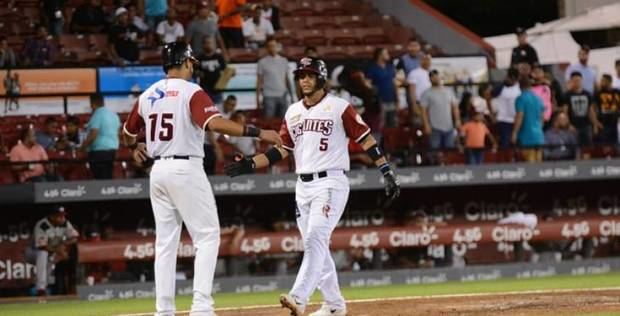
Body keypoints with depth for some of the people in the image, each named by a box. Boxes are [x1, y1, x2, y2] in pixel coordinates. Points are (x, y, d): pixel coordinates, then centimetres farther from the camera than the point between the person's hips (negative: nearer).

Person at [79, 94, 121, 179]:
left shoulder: (97, 115, -13)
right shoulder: (114, 115, 12)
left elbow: (92, 136, -19)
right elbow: (117, 133, 19)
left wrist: (82, 147, -8)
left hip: (99, 151, -8)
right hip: (113, 149, 8)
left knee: (101, 180, -8)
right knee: (108, 178, 10)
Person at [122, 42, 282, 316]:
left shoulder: (148, 95, 10)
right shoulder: (191, 92, -9)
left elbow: (128, 133, 22)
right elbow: (215, 123, -26)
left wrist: (134, 147, 44)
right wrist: (256, 133, -25)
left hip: (158, 170, 7)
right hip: (186, 170, -7)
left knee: (165, 242, 11)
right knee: (207, 236, -2)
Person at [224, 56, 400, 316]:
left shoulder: (339, 107, -3)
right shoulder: (293, 112, 14)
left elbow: (365, 139, -4)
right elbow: (282, 149, 17)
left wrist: (387, 173, -11)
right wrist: (250, 165, 5)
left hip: (330, 183, -7)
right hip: (303, 186, 7)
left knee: (316, 238, -19)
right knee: (314, 245, 9)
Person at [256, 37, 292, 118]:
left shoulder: (284, 61, 10)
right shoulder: (262, 62, 0)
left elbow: (287, 80, 14)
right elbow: (259, 82, 0)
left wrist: (291, 95, 9)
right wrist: (258, 98, -5)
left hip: (282, 96, 4)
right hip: (269, 97, -4)